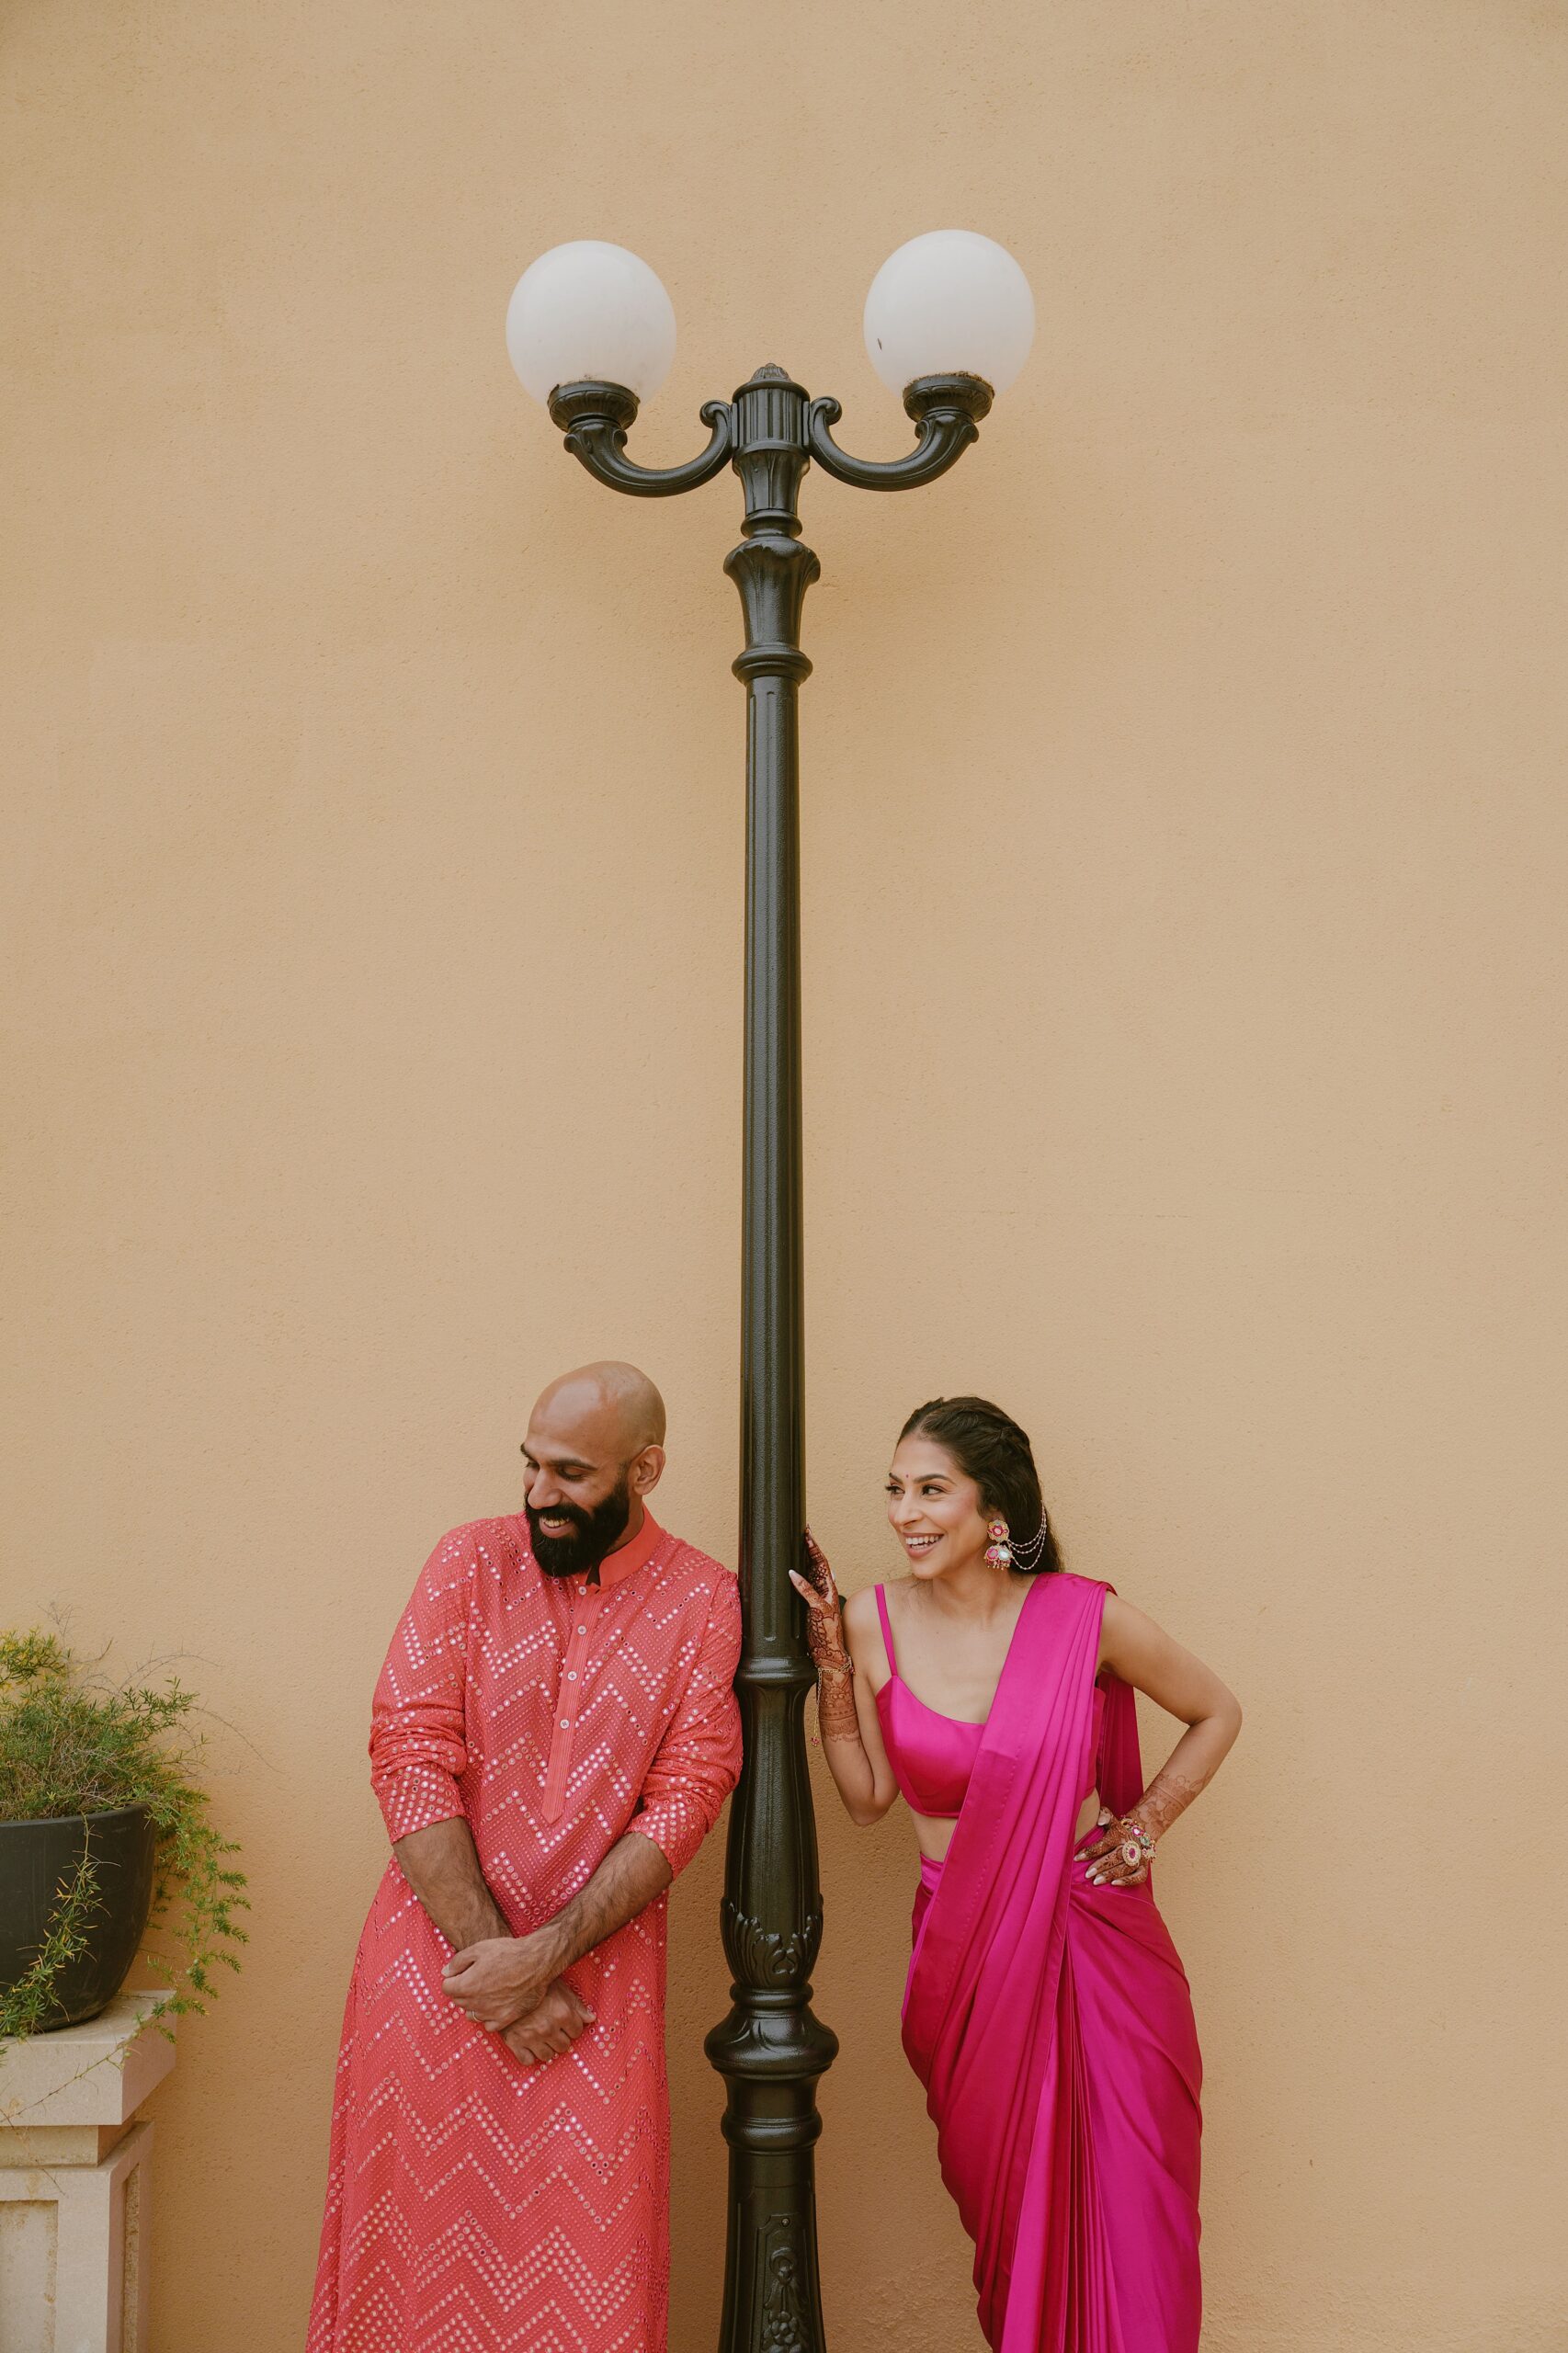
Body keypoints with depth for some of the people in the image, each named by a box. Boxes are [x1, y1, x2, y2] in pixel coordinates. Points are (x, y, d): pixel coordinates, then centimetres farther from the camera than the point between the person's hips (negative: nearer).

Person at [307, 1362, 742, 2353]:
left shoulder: (705, 1601, -2)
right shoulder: (472, 1560, -1)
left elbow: (684, 1804, -6)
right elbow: (410, 1757, -7)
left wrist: (544, 1956, -14)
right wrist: (494, 1959, -11)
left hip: (599, 1964, 0)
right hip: (435, 1952, 1)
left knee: (589, 2255, 2)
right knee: (415, 2233, 7)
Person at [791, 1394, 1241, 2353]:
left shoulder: (1088, 1618, -8)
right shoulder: (874, 1622, -4)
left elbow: (1217, 1713, 8)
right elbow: (869, 1797, 2)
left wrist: (1145, 1824, 0)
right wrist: (830, 1654, -5)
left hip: (1098, 1945, -1)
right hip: (965, 1954, 2)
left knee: (1128, 2216, 1)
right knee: (1008, 2212, 12)